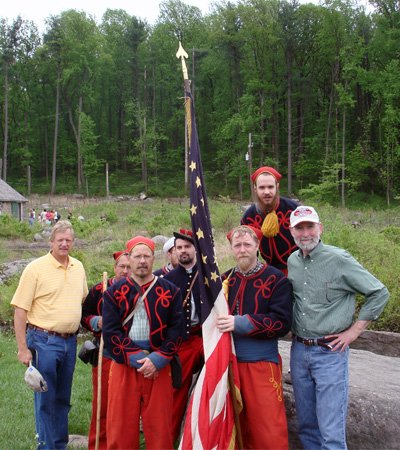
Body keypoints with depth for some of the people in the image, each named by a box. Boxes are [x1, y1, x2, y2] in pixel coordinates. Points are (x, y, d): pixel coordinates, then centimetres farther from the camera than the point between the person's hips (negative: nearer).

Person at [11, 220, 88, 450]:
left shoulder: (78, 267, 8)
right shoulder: (36, 268, -9)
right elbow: (20, 310, -10)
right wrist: (23, 348, -13)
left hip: (70, 341, 5)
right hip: (44, 341, -5)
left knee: (63, 398, 16)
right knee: (45, 399, 2)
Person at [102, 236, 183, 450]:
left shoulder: (170, 292, 5)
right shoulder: (114, 292, 6)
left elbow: (176, 330, 0)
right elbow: (110, 331, -2)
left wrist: (157, 359, -12)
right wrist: (136, 358, -11)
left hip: (159, 367, 0)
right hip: (124, 366, 1)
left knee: (159, 426, 3)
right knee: (121, 427, 5)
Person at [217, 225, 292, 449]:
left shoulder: (276, 280, -4)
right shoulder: (224, 280, 11)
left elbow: (282, 323, -14)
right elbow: (213, 316, 18)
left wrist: (241, 323, -21)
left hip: (262, 363, -4)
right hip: (228, 362, 4)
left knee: (268, 432, -3)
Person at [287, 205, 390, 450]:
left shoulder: (339, 259, -11)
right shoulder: (292, 261, 7)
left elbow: (380, 293, -7)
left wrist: (354, 331, -7)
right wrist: (295, 331, 12)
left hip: (330, 351, -5)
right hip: (299, 350, 5)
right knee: (306, 423, 15)